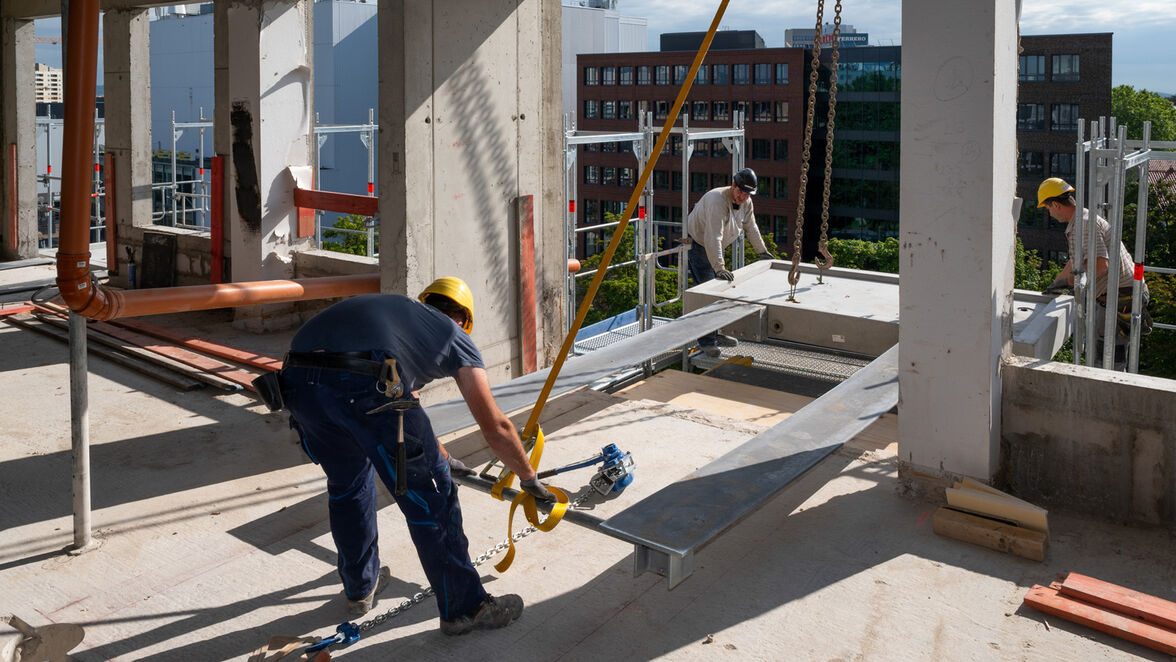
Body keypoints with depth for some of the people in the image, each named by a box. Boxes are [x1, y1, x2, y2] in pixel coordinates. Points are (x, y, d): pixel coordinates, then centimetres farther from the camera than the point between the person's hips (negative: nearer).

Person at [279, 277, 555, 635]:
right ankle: (464, 608, 22)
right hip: (366, 387, -7)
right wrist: (530, 480, 36)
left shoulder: (396, 310, 40)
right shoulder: (452, 334, 23)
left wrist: (441, 457, 66)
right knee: (431, 498, 10)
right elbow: (495, 426, 21)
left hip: (298, 380, 7)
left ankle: (360, 588, 47)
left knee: (347, 484, 30)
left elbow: (403, 405, 54)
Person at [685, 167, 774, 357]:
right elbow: (713, 237, -39)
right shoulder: (717, 200, -32)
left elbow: (751, 228, 14)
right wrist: (719, 268, -44)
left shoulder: (746, 203, -4)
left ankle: (715, 334, 25)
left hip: (716, 248, 9)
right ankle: (706, 341, -11)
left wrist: (762, 252, 21)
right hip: (697, 244, -9)